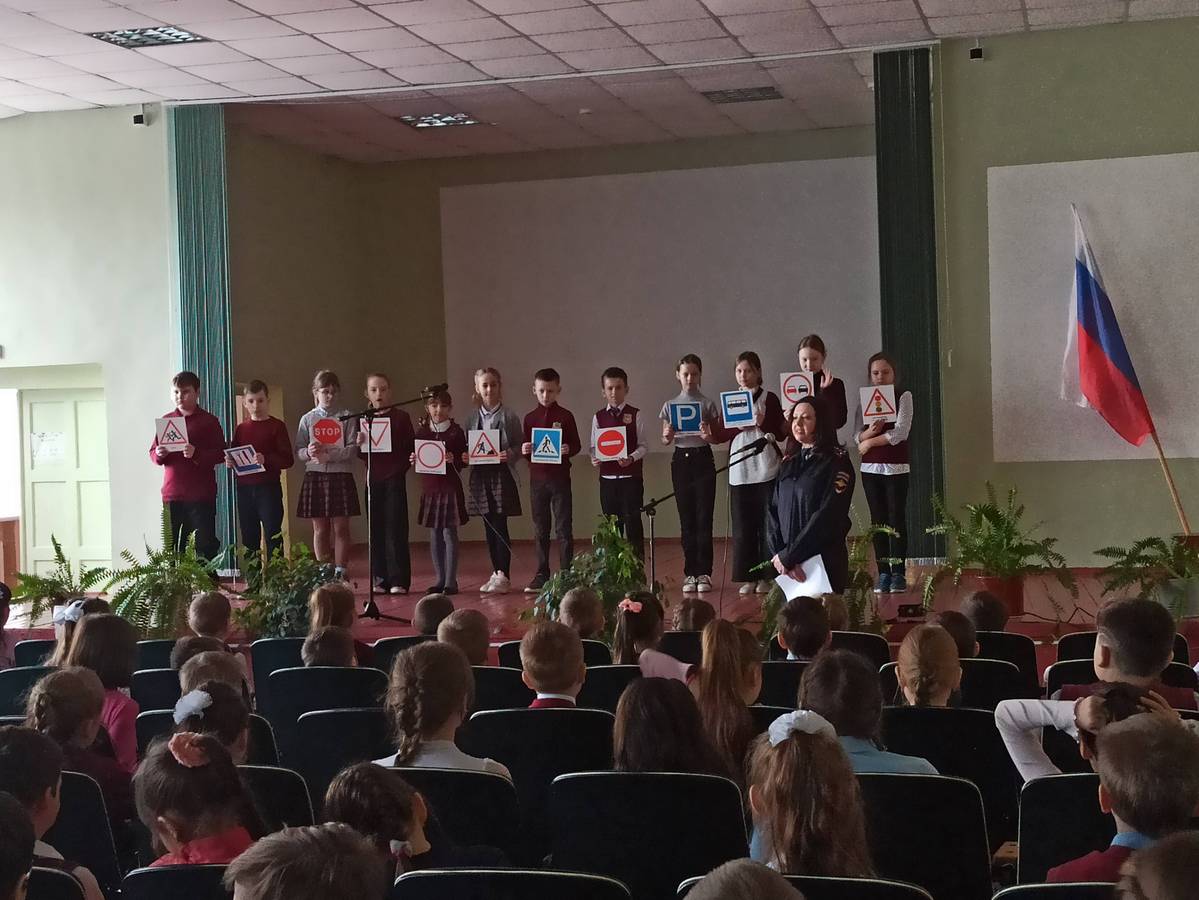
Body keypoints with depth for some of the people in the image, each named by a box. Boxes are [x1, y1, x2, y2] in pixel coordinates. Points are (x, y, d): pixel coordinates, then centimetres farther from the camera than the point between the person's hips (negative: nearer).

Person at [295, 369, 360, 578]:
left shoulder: (346, 417, 3)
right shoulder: (307, 419, 8)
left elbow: (352, 449, -5)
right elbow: (299, 451, 5)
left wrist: (328, 455, -17)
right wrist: (309, 452, -17)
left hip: (340, 476, -1)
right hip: (315, 476, 2)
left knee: (340, 528, 1)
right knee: (320, 530, 6)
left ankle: (340, 573, 5)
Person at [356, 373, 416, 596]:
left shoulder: (401, 417, -1)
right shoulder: (364, 419, 9)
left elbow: (411, 448, 0)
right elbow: (360, 456, 11)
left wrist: (402, 467, -17)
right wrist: (360, 445, -9)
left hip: (394, 479, -3)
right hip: (373, 479, 4)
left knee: (395, 529, -3)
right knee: (376, 530, 5)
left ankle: (399, 580, 0)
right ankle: (381, 579, 11)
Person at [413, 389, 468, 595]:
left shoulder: (456, 432, -3)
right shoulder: (422, 431, 7)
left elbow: (463, 461, -3)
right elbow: (416, 457, 12)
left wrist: (453, 459, -23)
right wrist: (414, 460, -10)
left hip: (450, 487, -4)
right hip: (429, 487, 4)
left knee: (449, 534, -4)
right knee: (435, 537, 8)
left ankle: (451, 581, 1)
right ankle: (440, 580, 16)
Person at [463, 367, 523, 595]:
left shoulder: (509, 416, -3)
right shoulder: (472, 417, 8)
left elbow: (520, 446, -2)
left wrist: (510, 455, -21)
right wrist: (464, 456, -9)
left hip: (502, 476, -4)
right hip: (481, 476, 4)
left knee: (500, 525, -7)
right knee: (489, 527, 9)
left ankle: (504, 576, -2)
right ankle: (496, 573, 18)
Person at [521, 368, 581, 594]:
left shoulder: (566, 416, -1)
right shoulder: (530, 418, 8)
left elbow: (577, 445, 1)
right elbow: (526, 448, 13)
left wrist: (568, 449, -19)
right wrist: (524, 451, -9)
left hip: (560, 477, -3)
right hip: (537, 478, 3)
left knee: (563, 528, 0)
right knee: (540, 530, 9)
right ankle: (542, 575, 16)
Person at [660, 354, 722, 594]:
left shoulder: (708, 404, 1)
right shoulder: (670, 405, 7)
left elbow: (718, 438, 2)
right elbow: (665, 440, 9)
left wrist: (708, 436, -19)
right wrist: (667, 436, -14)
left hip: (703, 459, -2)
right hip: (680, 460, 2)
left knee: (704, 518, -4)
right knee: (687, 520, 5)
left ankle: (704, 573, 1)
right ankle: (690, 573, 10)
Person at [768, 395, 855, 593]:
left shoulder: (837, 462, -6)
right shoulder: (789, 462, 12)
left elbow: (828, 517, -15)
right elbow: (774, 510, 7)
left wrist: (788, 556, -15)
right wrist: (779, 554, -9)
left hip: (824, 561, -5)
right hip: (787, 565, 5)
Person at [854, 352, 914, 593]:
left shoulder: (903, 397, -1)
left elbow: (900, 432, -12)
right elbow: (858, 436, 2)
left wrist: (870, 442, -8)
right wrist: (871, 431, -19)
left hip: (897, 467, -3)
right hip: (870, 467, 3)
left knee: (897, 518, -3)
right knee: (878, 519, 4)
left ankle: (899, 573, -1)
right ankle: (883, 573, 7)